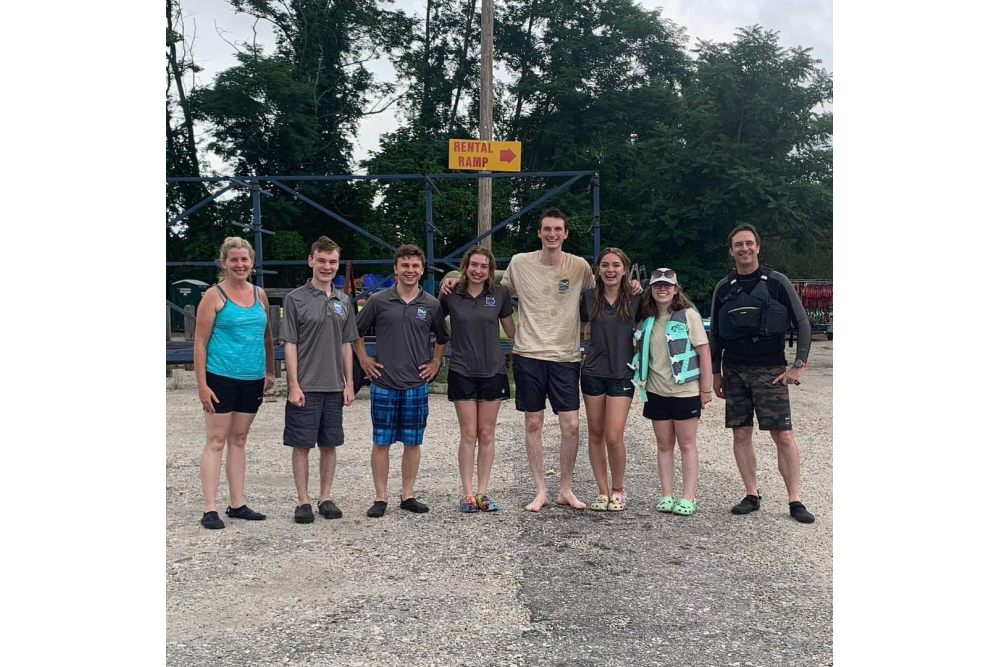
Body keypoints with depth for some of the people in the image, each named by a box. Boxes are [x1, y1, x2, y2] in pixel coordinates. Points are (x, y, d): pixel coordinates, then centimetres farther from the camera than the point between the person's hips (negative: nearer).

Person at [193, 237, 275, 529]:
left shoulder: (259, 294, 9)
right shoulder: (214, 296, -5)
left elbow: (267, 337, 19)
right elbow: (200, 342, -7)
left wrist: (270, 372, 16)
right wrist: (202, 384, -12)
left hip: (252, 380, 5)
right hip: (221, 377, -5)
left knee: (239, 441, 12)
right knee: (216, 442, -2)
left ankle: (237, 504, 20)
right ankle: (210, 510, 3)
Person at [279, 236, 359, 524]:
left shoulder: (343, 301, 10)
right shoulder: (296, 298, -4)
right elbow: (290, 344, -6)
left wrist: (349, 383, 7)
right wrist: (294, 385, -12)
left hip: (334, 387, 4)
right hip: (305, 388, -4)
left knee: (329, 445, 10)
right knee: (302, 445, 3)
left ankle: (325, 498, 21)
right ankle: (303, 502, 13)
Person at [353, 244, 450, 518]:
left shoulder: (432, 304, 3)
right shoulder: (378, 301, -1)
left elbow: (443, 338, 18)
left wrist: (435, 363, 9)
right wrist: (364, 359, 5)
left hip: (417, 385, 2)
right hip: (384, 384, -1)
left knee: (413, 442, 8)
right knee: (381, 442, 4)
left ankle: (408, 496, 20)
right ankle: (380, 498, 14)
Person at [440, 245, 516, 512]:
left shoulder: (500, 293, 0)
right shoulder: (451, 295, -2)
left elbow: (511, 330, 9)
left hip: (493, 370, 1)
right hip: (462, 372, -1)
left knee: (487, 435, 6)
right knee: (468, 435, 2)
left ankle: (482, 491, 16)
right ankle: (467, 493, 11)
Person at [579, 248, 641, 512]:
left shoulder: (635, 299, -1)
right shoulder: (589, 297, 1)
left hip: (622, 374, -2)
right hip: (593, 372, 2)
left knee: (614, 437, -8)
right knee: (595, 434, 7)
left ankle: (618, 490, 13)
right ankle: (603, 491, 19)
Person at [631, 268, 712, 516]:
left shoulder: (688, 315, -8)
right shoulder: (647, 319, 6)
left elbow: (704, 351, -9)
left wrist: (706, 388, -10)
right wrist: (642, 383, 6)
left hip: (685, 391, -5)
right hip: (656, 391, 5)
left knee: (687, 444, 5)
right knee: (663, 444, 10)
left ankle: (687, 498, 11)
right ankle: (666, 495, 18)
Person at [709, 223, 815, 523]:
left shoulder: (776, 282, 0)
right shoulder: (723, 288, 9)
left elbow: (802, 324, 1)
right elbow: (715, 334, 15)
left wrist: (798, 365, -6)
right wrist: (716, 372, 12)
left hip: (770, 370, -3)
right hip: (734, 371, 3)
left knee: (783, 435, -6)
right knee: (741, 434, 4)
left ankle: (795, 501, 2)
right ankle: (752, 496, 14)